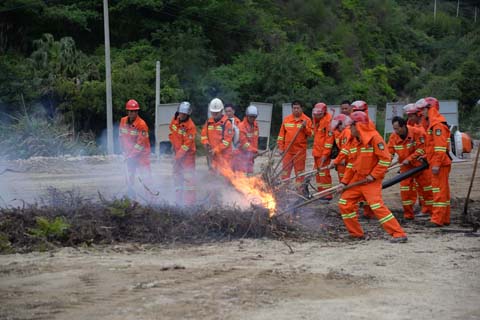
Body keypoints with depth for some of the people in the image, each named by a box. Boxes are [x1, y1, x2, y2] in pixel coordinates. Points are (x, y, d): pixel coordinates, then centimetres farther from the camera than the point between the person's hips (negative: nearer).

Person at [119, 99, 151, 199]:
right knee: (129, 178, 13)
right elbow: (121, 136, 11)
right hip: (129, 154, 6)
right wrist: (125, 152, 9)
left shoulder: (141, 125, -19)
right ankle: (131, 197, 24)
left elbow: (140, 143, -19)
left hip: (142, 153, -6)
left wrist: (131, 155, -15)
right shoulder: (123, 121, 0)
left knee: (145, 177, -12)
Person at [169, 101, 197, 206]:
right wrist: (174, 145, 13)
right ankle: (178, 200, 23)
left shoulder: (190, 126, -22)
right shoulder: (174, 120, -1)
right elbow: (171, 133, 18)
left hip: (187, 153, -8)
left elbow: (187, 143, -22)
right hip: (177, 151, 8)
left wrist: (178, 156, -22)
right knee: (177, 175, 14)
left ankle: (190, 202, -12)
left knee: (188, 177, -11)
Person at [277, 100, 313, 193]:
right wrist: (281, 147, 6)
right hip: (287, 150, 2)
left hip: (300, 150, -2)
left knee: (300, 170, 3)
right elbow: (281, 134, 10)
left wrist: (305, 127, -19)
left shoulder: (307, 120, 3)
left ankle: (299, 189, 9)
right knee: (285, 170, 4)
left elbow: (310, 133, -3)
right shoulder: (286, 119, 8)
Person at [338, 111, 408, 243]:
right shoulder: (356, 140, 10)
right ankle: (356, 233, 19)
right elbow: (352, 163, 16)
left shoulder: (374, 138, -16)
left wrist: (373, 175, -19)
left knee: (377, 206, -21)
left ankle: (399, 234, -19)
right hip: (357, 178, 9)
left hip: (371, 180, -9)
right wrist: (344, 182, 11)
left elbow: (385, 159, -19)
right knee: (344, 203, 6)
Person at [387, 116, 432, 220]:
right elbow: (389, 152, -7)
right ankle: (408, 214, 3)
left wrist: (409, 159, -24)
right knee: (405, 189, -5)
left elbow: (421, 150, -19)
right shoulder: (393, 137, -8)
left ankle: (431, 210, 20)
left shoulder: (417, 132, -19)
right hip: (405, 166, 3)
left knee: (427, 188, 5)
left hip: (420, 164, -3)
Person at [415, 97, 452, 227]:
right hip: (438, 163, 10)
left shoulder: (438, 124, -16)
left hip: (440, 164, -10)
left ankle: (437, 219, -6)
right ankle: (445, 219, 20)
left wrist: (436, 164, -23)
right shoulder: (433, 123, 17)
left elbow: (440, 146, -22)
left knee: (439, 190, -8)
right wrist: (426, 157, 22)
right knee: (443, 190, 13)